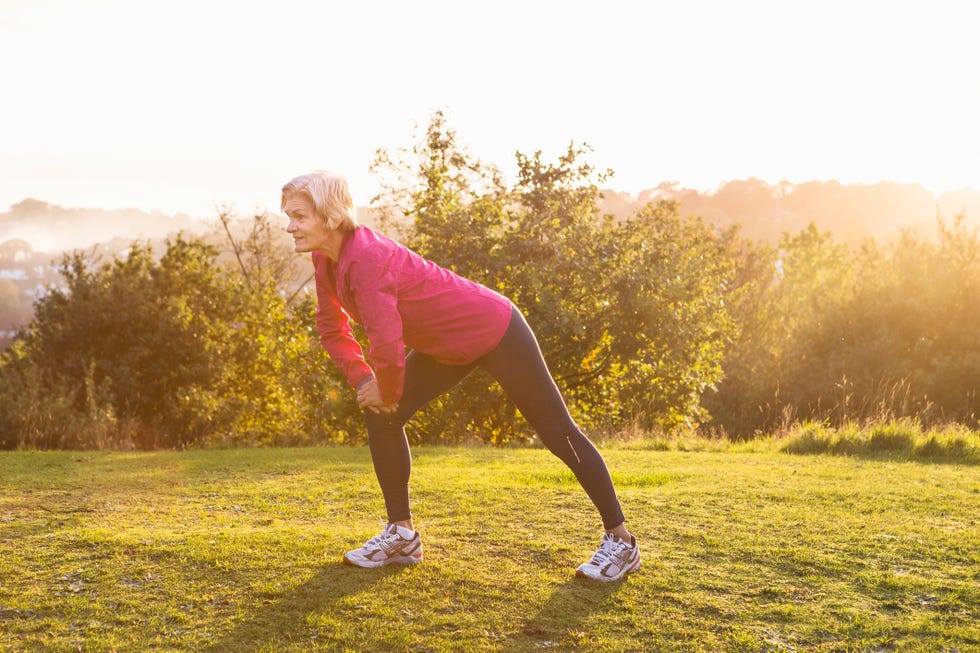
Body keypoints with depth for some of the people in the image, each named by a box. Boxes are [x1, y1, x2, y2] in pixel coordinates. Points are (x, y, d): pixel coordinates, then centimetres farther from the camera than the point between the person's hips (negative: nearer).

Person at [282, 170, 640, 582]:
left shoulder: (367, 259, -33)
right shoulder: (326, 261, -4)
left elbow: (386, 344, -36)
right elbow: (332, 329, 8)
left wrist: (389, 392, -16)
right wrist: (364, 382, -6)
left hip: (494, 332, -9)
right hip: (446, 346, 9)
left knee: (558, 433, 1)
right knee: (380, 415, 1)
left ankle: (620, 541, 12)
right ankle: (402, 534, 12)